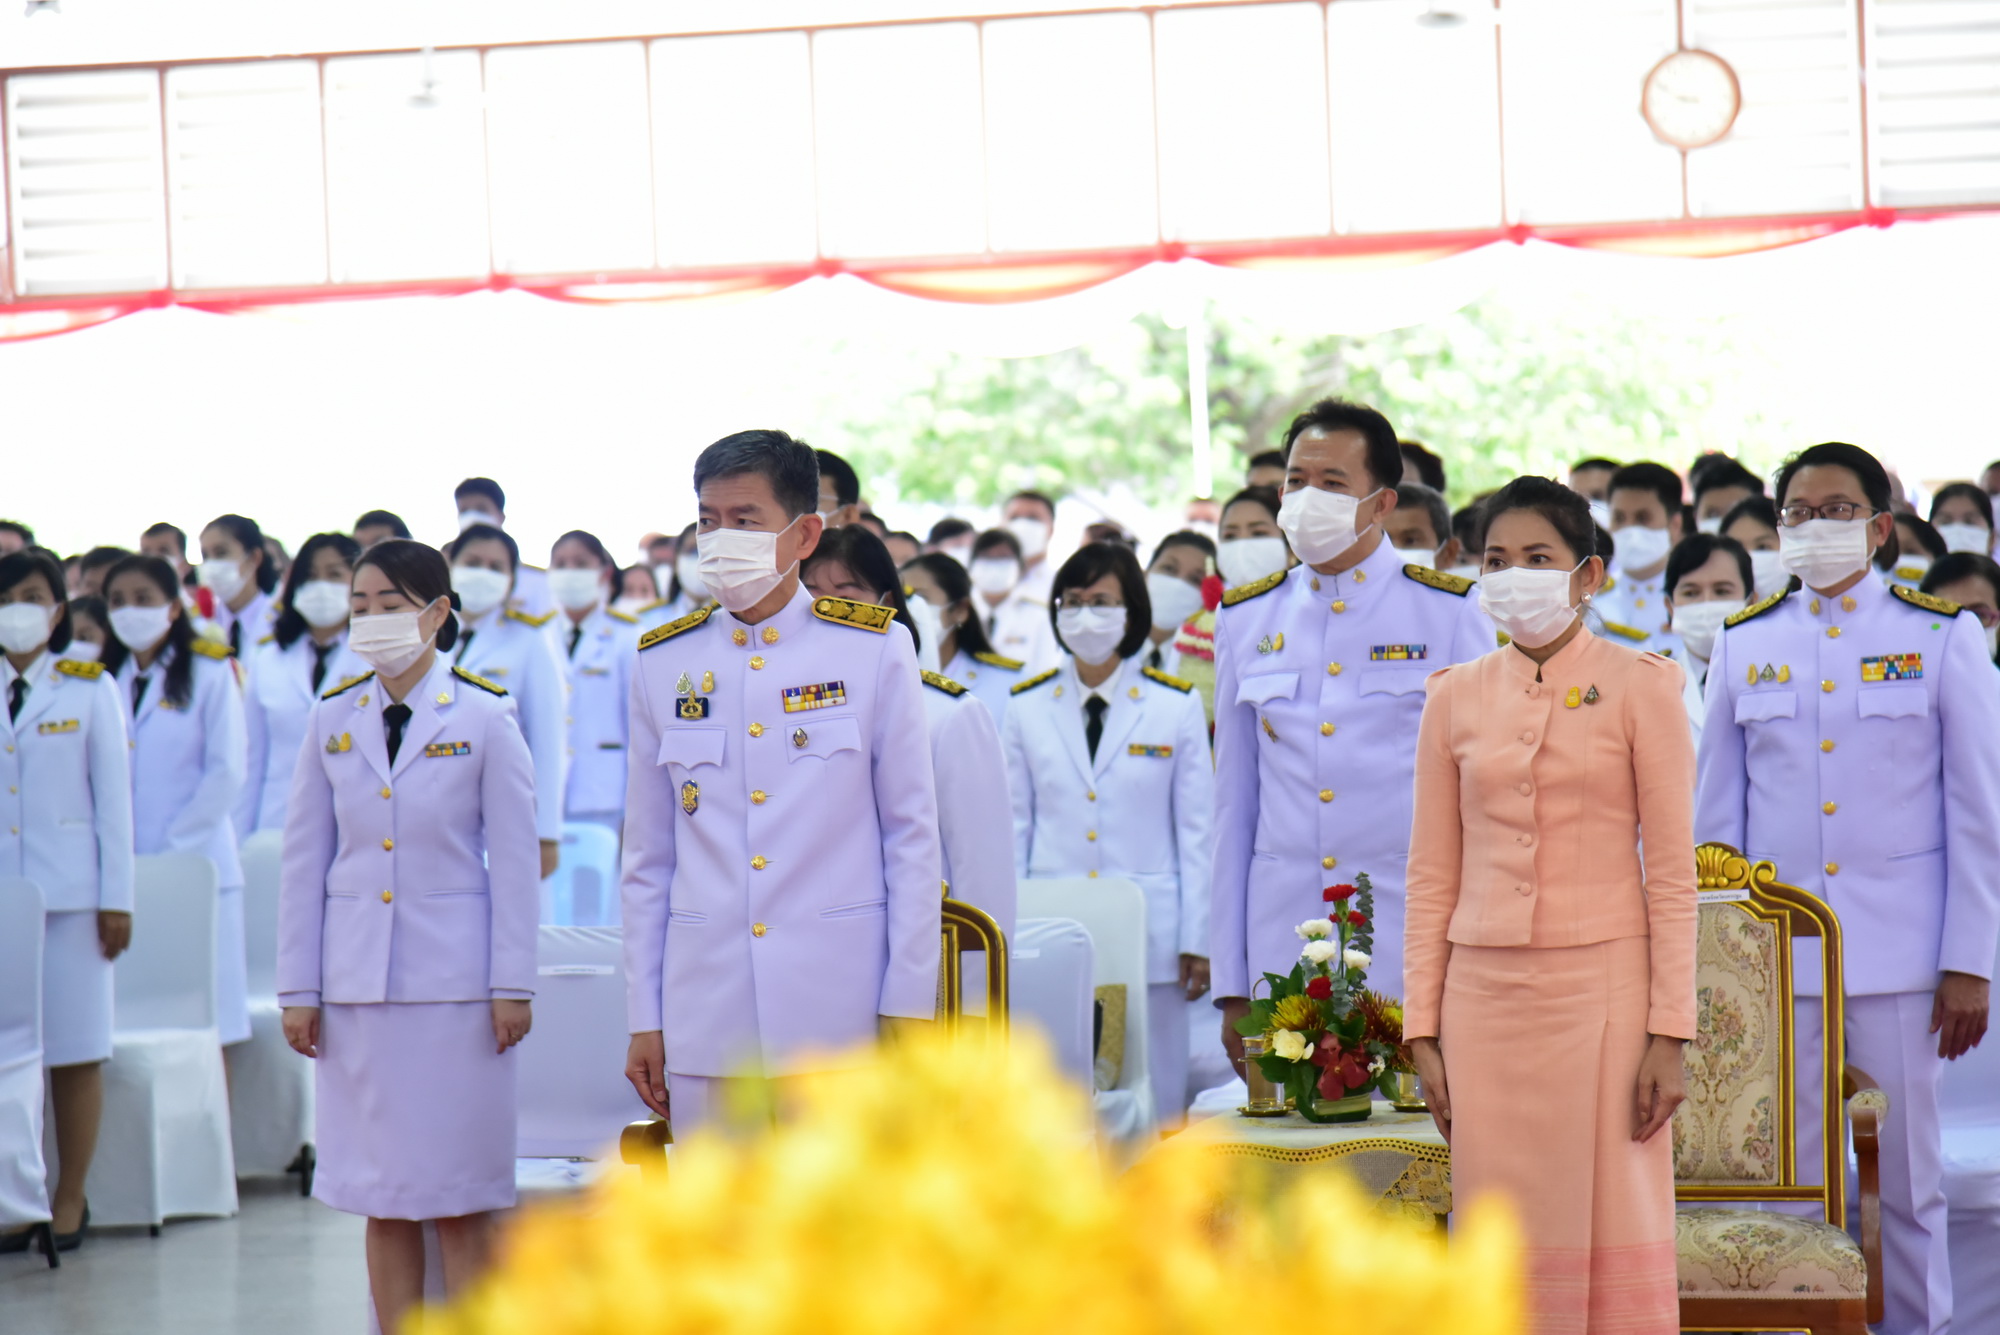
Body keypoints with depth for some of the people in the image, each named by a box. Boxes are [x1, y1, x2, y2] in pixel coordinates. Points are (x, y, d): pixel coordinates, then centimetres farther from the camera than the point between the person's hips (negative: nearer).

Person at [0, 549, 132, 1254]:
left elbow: (114, 796, 3)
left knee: (75, 1050, -1)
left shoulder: (90, 688, 4)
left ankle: (69, 1202, 6)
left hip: (70, 891, -2)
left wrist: (117, 898, -3)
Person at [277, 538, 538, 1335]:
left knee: (463, 1199, 0)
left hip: (455, 981, -3)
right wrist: (297, 988, 6)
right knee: (383, 1198, 6)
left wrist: (513, 985, -5)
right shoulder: (331, 722, 7)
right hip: (357, 981, 3)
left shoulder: (484, 719, -1)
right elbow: (304, 863, 10)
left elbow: (515, 861, -1)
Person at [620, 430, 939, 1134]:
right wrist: (644, 1019, 8)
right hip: (706, 1018, 2)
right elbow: (646, 858, 12)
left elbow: (914, 837, 2)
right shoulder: (663, 664, 8)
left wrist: (909, 1003, -2)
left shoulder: (875, 650, 2)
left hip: (842, 1017, -2)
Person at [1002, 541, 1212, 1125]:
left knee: (1154, 1106, 1)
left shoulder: (1178, 705, 4)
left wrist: (1198, 940, -1)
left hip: (1149, 935, -1)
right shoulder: (1027, 708, 8)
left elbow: (1197, 829, 4)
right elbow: (1014, 828, 11)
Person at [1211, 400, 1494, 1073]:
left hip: (1414, 950, -2)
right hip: (1282, 953, 2)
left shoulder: (1451, 614, 3)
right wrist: (1232, 987, 9)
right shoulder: (1246, 619, 12)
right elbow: (1234, 804, 14)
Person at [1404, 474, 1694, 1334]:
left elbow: (1671, 872, -2)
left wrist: (1669, 1032, -8)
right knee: (1505, 1247, 3)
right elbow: (1433, 875, 10)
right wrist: (1423, 1031, 4)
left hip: (1602, 986, -3)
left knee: (1617, 1240, -2)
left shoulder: (1638, 687, 1)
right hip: (1486, 997, 3)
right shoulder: (1455, 698, 9)